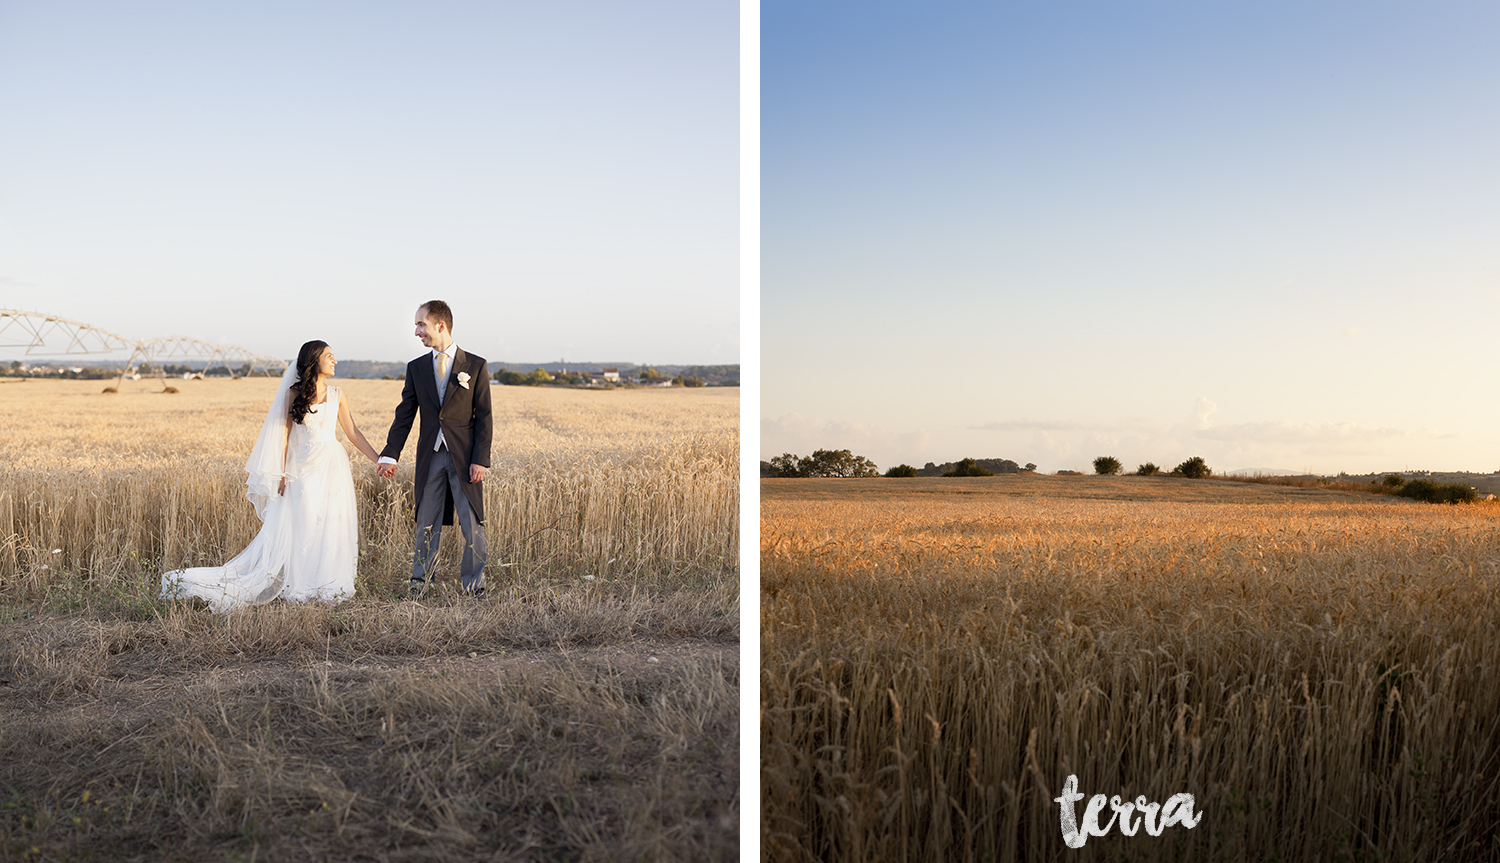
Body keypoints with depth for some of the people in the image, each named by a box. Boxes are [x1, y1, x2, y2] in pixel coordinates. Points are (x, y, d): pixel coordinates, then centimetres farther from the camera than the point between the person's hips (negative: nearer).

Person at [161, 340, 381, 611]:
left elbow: (353, 434, 7)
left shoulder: (336, 395, 7)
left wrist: (380, 459, 1)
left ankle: (326, 586, 12)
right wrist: (282, 474, -4)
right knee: (300, 527, -3)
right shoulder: (295, 394, 0)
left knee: (331, 527, 3)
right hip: (303, 469, -3)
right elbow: (285, 434, 0)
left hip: (332, 467, 3)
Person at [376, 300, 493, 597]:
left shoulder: (476, 366, -1)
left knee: (472, 523, 1)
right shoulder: (416, 367, 8)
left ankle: (473, 584, 12)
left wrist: (481, 460, -10)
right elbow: (404, 415, 9)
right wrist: (390, 454, 1)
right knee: (427, 523, 9)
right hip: (430, 456, 3)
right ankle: (420, 580, 21)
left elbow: (483, 417, -3)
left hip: (464, 457, -3)